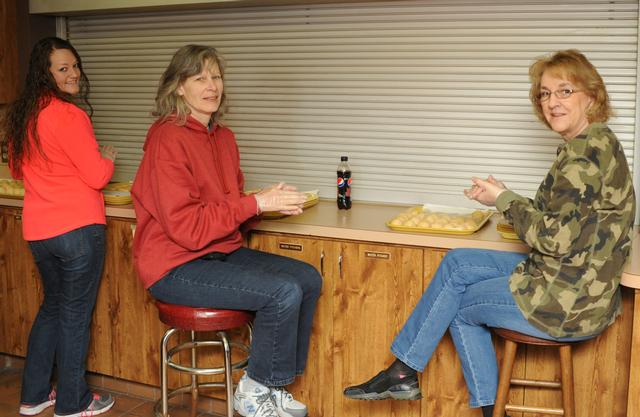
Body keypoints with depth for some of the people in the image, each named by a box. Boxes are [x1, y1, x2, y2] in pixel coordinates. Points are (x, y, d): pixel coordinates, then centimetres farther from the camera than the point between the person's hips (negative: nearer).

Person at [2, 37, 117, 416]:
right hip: (78, 228, -8)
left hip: (37, 231, 8)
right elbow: (97, 176, -14)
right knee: (75, 314, 6)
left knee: (53, 306, 23)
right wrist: (108, 158, 5)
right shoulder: (68, 114, -16)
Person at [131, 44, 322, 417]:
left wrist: (273, 202, -10)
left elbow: (232, 209, 10)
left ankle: (275, 383, 12)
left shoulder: (224, 136, 8)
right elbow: (186, 226, -22)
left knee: (309, 279, -1)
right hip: (176, 267, -8)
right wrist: (256, 203, -22)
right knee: (284, 293, -22)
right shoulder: (169, 139, -17)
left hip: (221, 252, 9)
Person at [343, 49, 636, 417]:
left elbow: (556, 238, -24)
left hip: (567, 301, -10)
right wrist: (504, 197, 2)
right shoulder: (594, 145, 12)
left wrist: (504, 200, -11)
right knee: (457, 262, 10)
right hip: (572, 282, 10)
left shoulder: (587, 151, -20)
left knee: (458, 305, 2)